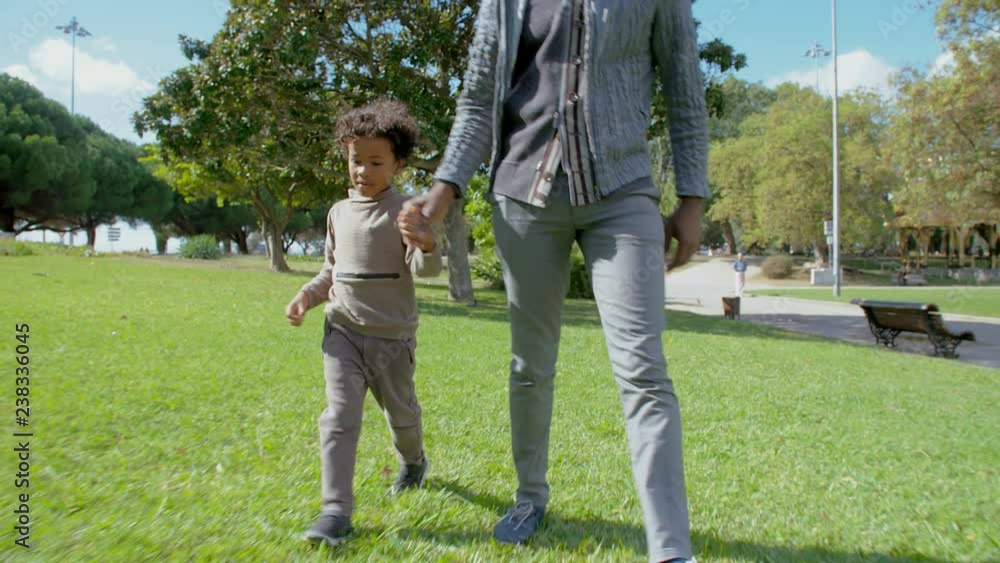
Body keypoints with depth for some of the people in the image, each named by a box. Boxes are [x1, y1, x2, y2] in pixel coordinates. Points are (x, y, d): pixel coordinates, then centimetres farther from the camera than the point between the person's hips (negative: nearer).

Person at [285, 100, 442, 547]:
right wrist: (309, 294, 3)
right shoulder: (339, 213, 8)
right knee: (339, 416, -7)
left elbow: (426, 269, -19)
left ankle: (413, 460, 46)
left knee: (400, 411, 15)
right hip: (343, 331, 3)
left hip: (392, 335, -3)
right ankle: (336, 509, -2)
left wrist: (426, 246, -41)